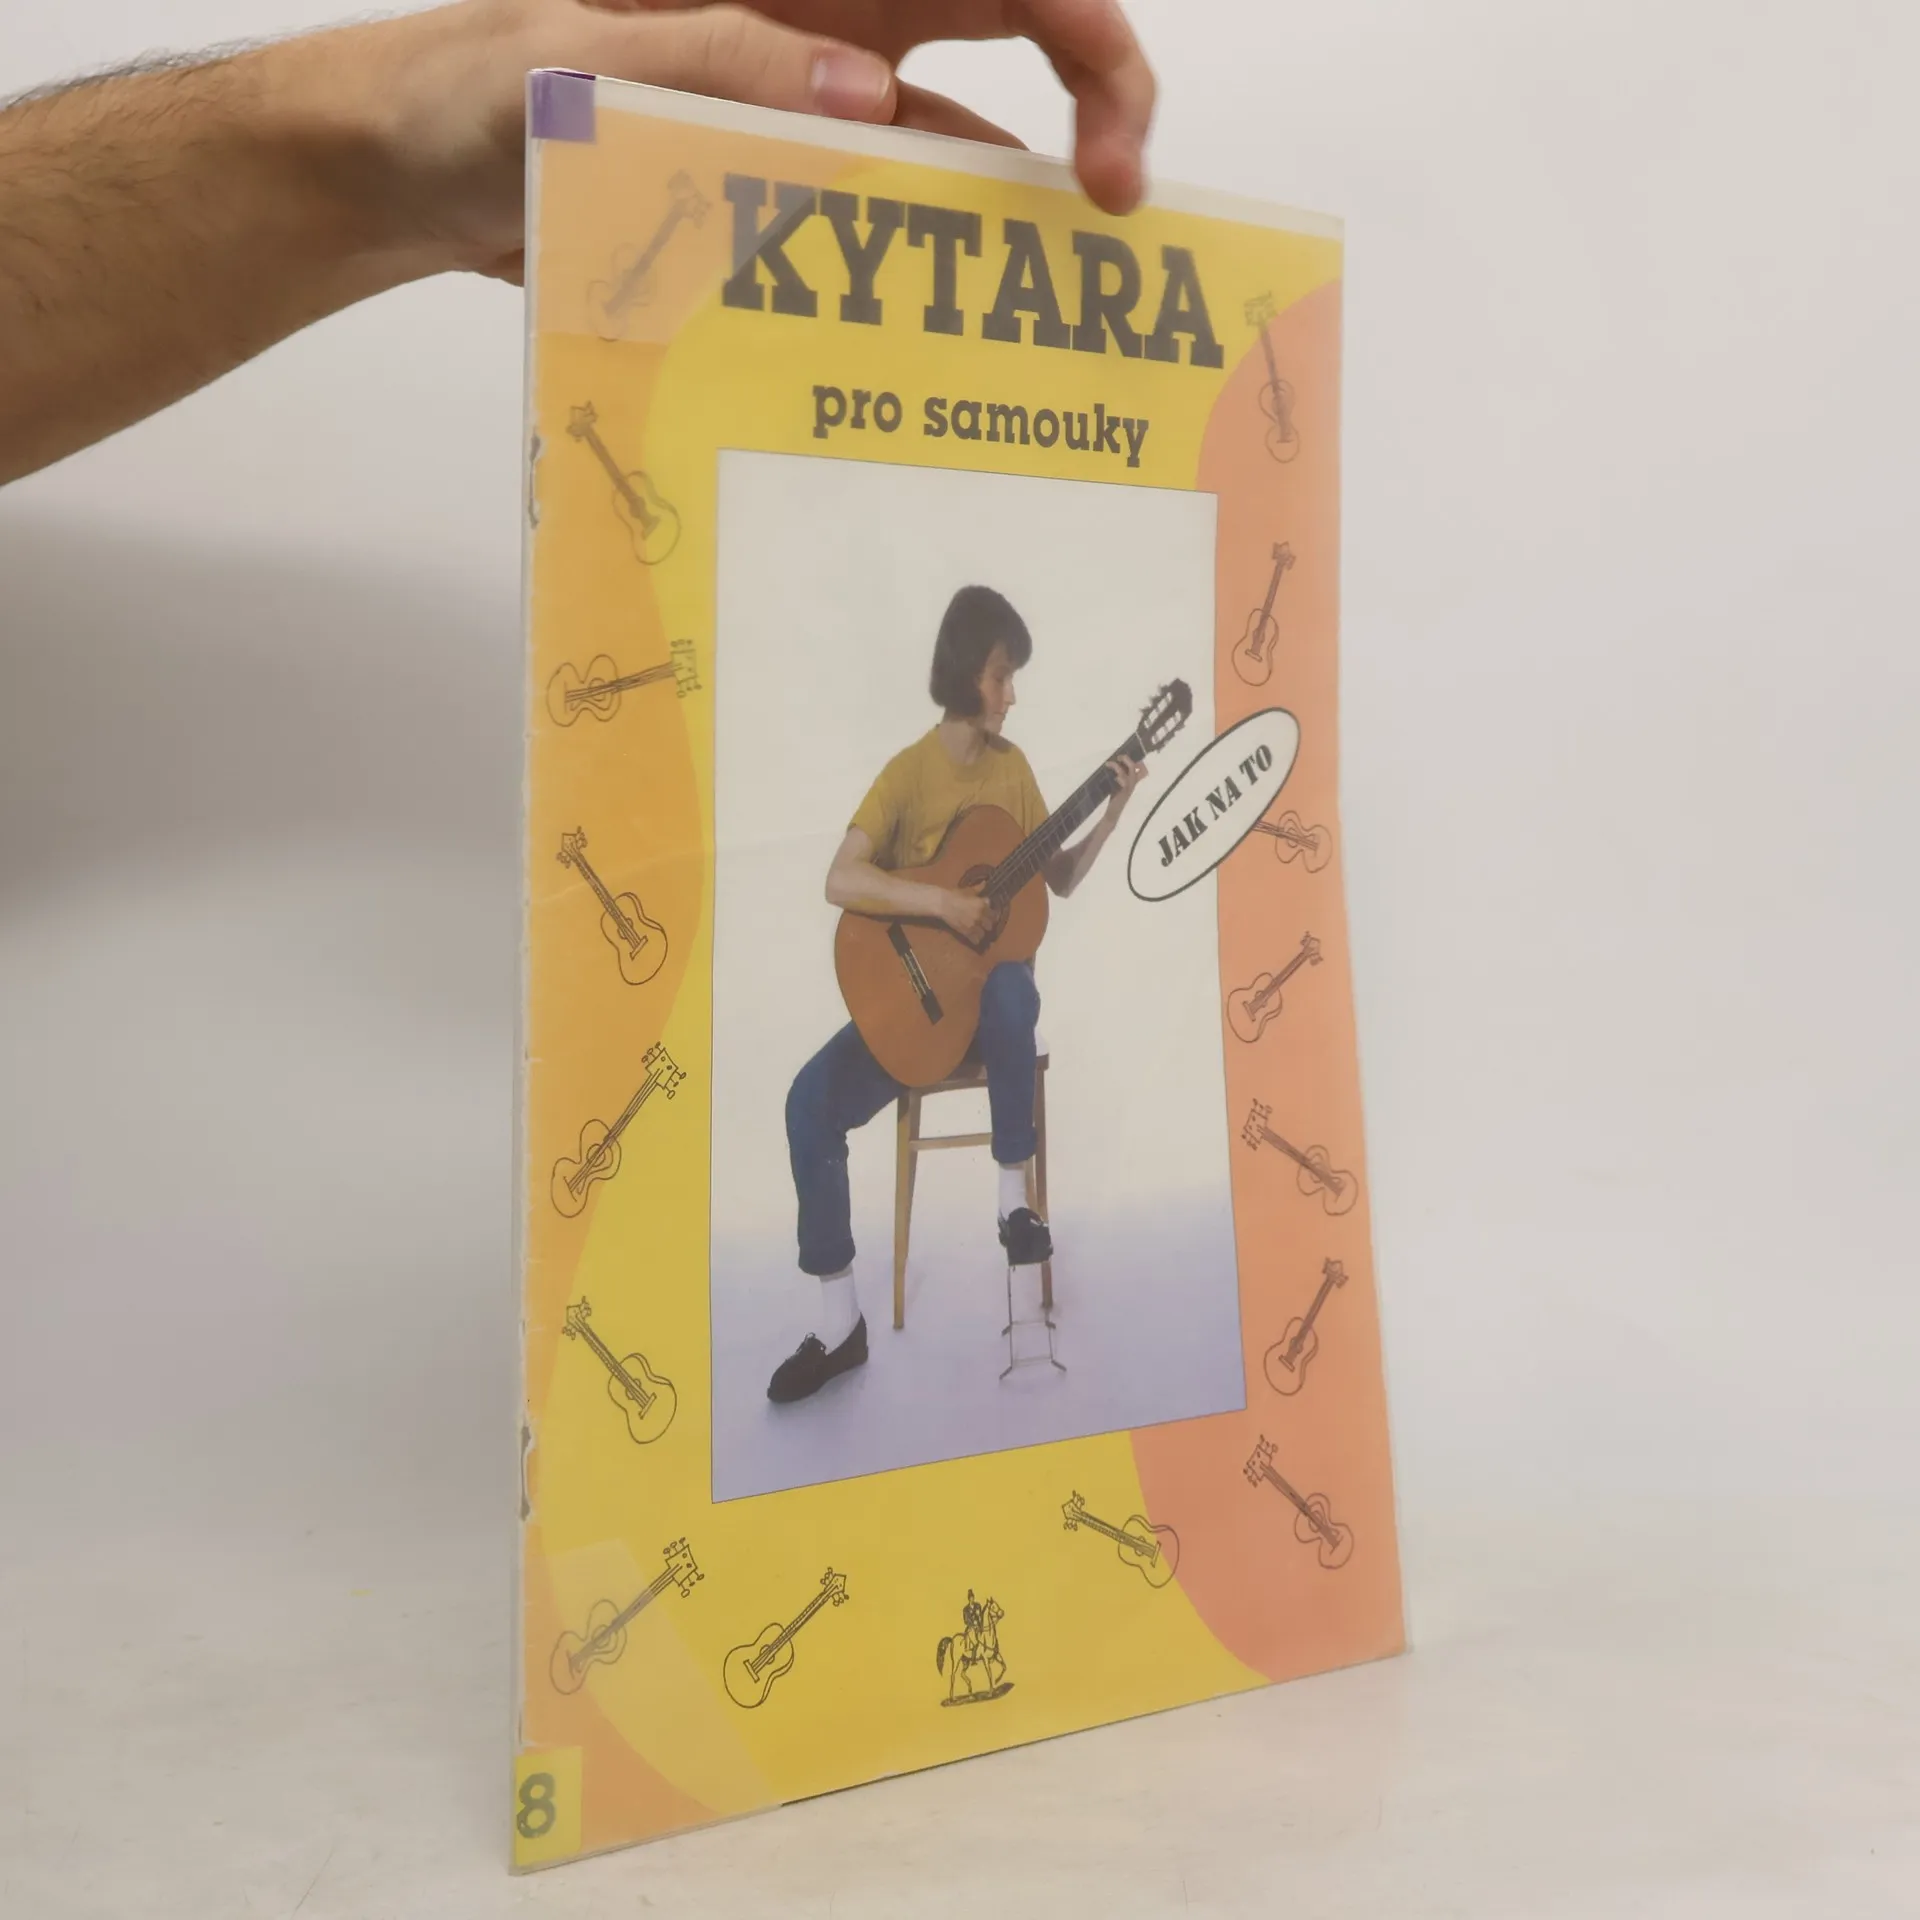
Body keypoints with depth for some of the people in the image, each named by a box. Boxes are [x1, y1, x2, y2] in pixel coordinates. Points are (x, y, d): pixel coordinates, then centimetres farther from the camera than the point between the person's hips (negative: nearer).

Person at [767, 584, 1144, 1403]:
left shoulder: (1012, 766, 5)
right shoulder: (909, 770, -7)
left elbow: (1060, 878, 11)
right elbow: (841, 881, -19)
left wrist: (1113, 812, 0)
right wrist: (940, 900, -28)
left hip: (989, 978, 1)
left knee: (1014, 994, -38)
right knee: (812, 1099, -22)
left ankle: (1014, 1200, -19)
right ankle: (839, 1320, -13)